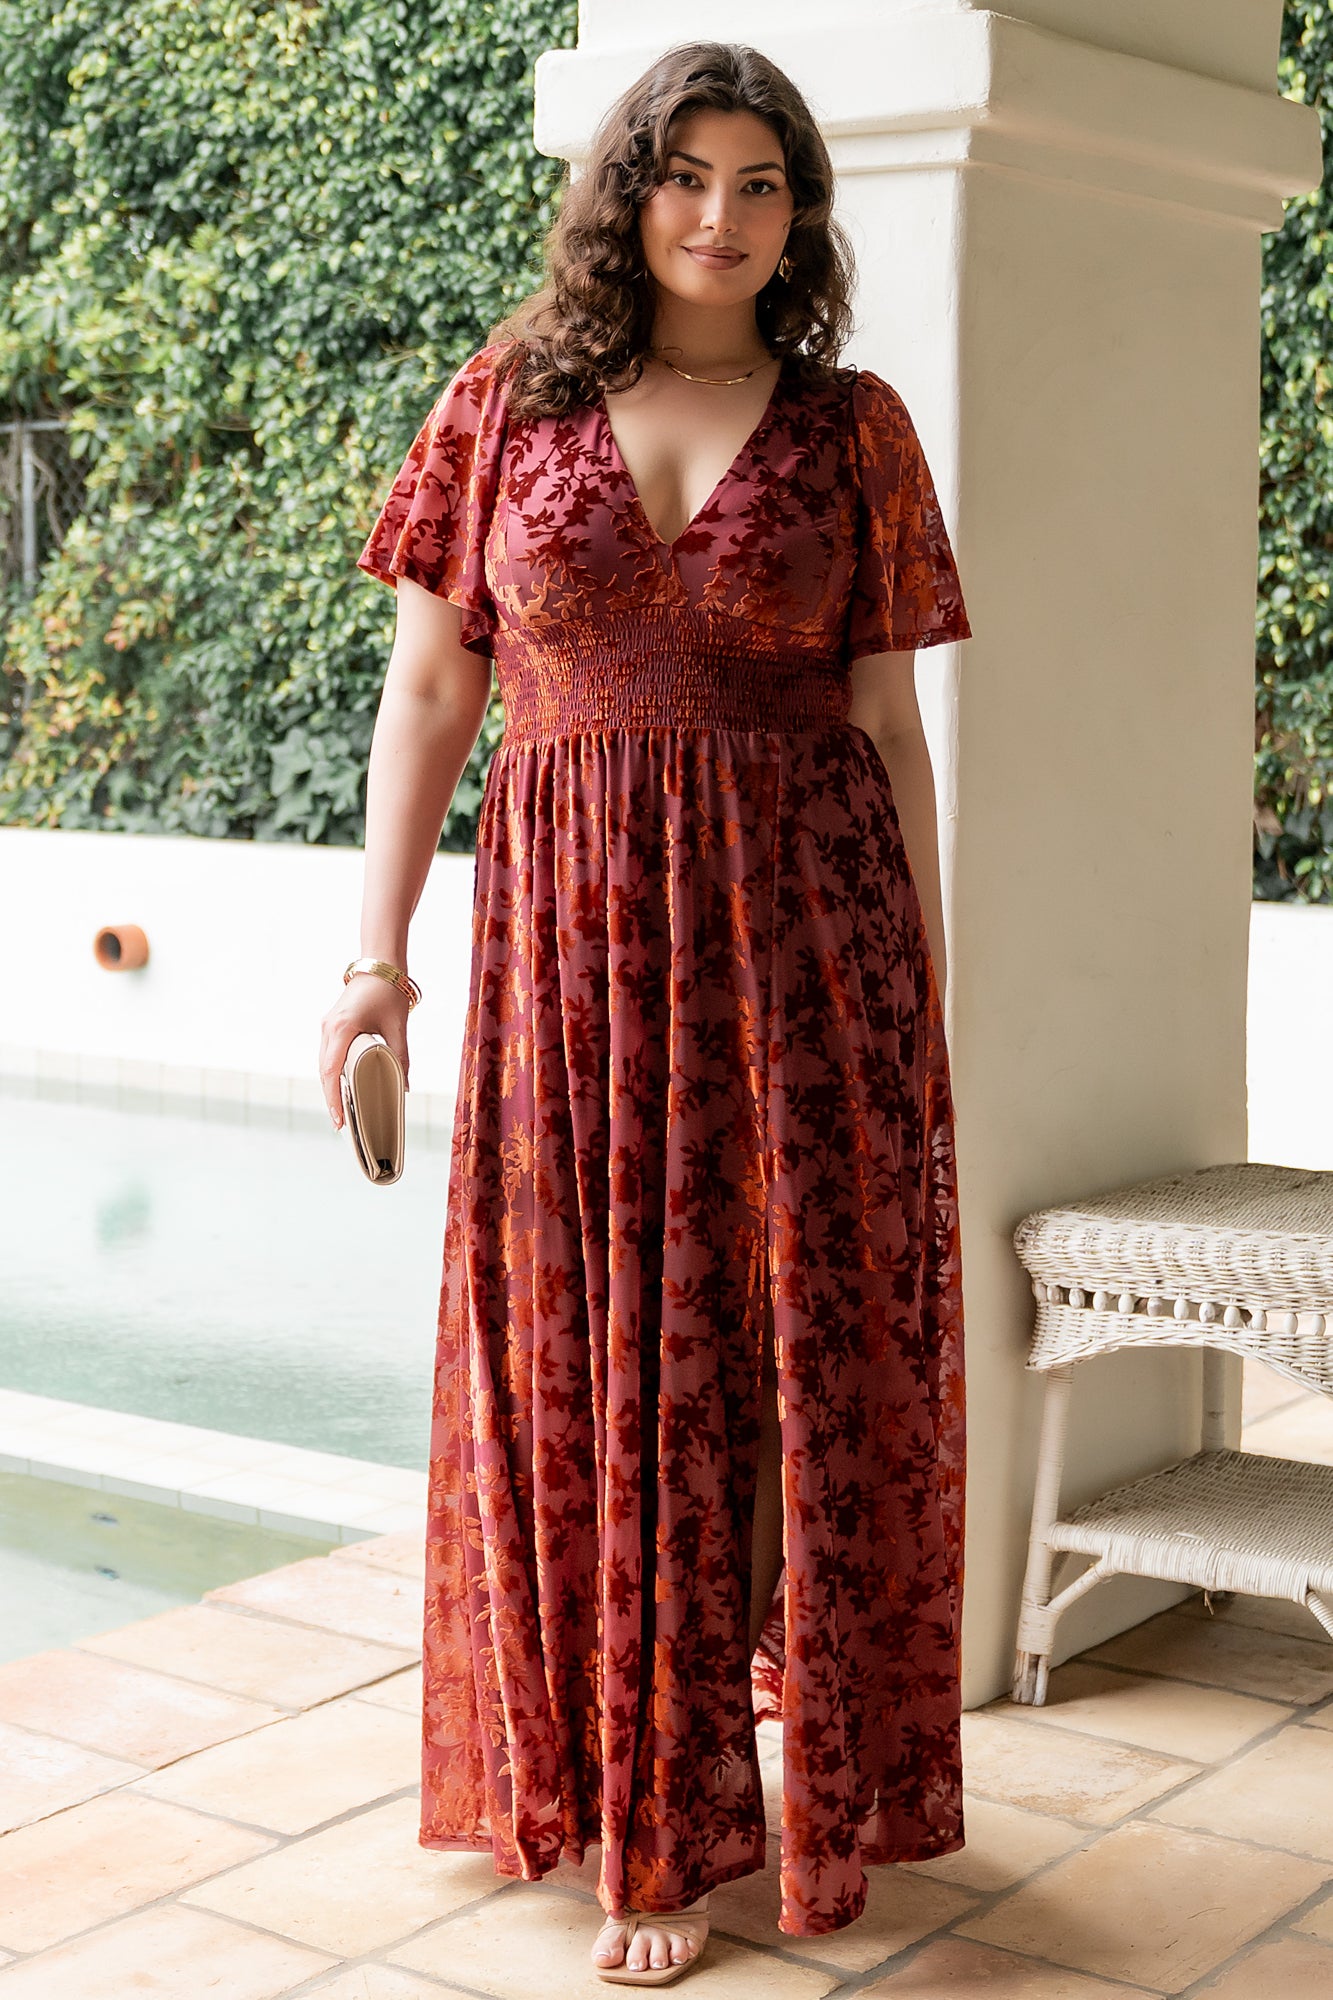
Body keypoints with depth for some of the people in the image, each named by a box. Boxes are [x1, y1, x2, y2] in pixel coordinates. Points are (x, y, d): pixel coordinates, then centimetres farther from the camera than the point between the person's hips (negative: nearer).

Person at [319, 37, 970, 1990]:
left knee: (804, 1343, 4)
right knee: (596, 1362, 4)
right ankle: (652, 1823, 19)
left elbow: (888, 722, 6)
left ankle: (818, 1779, 26)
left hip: (804, 921, 0)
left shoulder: (852, 425, 6)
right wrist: (378, 948, -1)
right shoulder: (507, 399, 7)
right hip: (574, 923, 1)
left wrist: (927, 995, 3)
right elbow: (432, 683, 6)